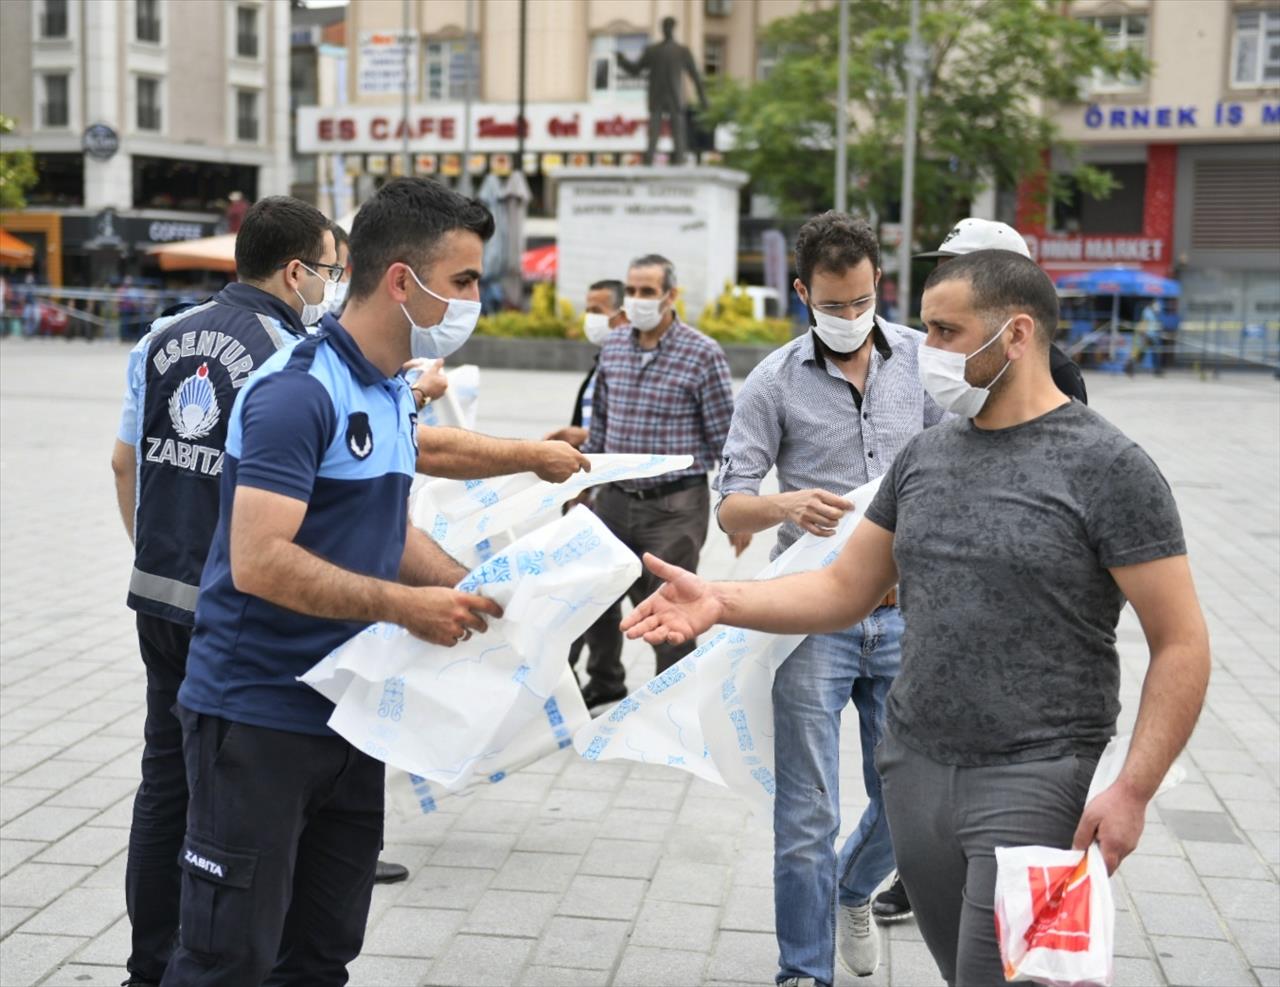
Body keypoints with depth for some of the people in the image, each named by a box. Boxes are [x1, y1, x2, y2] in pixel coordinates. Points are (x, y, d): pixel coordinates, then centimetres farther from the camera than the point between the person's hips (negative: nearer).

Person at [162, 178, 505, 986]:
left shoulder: (393, 392, 10)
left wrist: (474, 592, 4)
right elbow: (260, 563, -26)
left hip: (347, 713, 9)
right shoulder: (299, 391, -19)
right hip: (259, 716, -9)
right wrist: (405, 605, -22)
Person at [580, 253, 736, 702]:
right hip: (615, 497, 6)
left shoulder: (703, 354, -11)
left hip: (675, 505, -5)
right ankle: (605, 681, 39)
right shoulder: (613, 345, 5)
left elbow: (725, 438, -8)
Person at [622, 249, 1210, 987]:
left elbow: (1182, 643, -9)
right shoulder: (926, 455, 9)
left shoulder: (1106, 464, -9)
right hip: (913, 765, 6)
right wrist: (721, 602, -3)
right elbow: (845, 591, 12)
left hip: (1030, 779, -5)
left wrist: (1132, 793, -17)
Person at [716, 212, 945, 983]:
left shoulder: (920, 359, 5)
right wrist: (787, 505, -25)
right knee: (808, 816, -2)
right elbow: (731, 507, -5)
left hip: (903, 613, 3)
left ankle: (854, 893, 44)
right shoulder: (775, 382, -4)